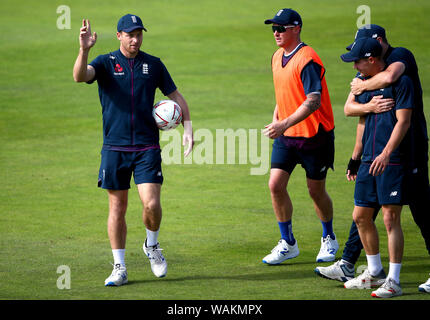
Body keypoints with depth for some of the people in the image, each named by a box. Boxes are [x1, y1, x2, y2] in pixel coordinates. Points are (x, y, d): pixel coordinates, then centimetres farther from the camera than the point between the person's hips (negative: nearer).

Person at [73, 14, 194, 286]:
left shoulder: (153, 64, 7)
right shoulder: (105, 63, 1)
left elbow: (175, 95, 17)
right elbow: (80, 76, -19)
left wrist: (188, 127, 6)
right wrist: (84, 50, -36)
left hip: (147, 147, 0)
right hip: (114, 148, 0)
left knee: (152, 204, -12)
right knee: (117, 208, 4)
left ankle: (152, 246, 17)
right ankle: (119, 268, 13)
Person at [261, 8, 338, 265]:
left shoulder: (307, 60, -19)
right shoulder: (277, 57, 8)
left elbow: (313, 101, -28)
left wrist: (285, 124, -35)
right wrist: (275, 119, 13)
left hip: (314, 136, -7)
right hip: (286, 137, 7)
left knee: (316, 190, 5)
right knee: (276, 185, -5)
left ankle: (329, 239, 28)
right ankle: (288, 244, 6)